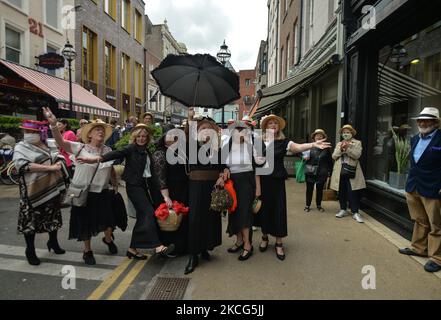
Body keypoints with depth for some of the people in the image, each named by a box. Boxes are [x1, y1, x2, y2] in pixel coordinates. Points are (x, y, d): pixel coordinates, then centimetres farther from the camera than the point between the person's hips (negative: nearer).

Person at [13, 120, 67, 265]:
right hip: (33, 190, -4)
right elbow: (23, 165, -20)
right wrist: (50, 167, -21)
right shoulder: (21, 147, -5)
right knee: (30, 219, 4)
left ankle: (53, 242, 35)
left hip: (51, 187, 4)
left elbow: (58, 159, 10)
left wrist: (58, 163, -15)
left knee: (53, 217, 15)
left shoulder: (47, 146, 7)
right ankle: (30, 251, 20)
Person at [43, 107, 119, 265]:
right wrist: (54, 125, -42)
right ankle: (87, 251, 34)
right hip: (83, 193, -3)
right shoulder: (79, 148, -11)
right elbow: (61, 142, -27)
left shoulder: (108, 150, 0)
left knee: (109, 219, 12)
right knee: (85, 222, 11)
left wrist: (115, 184, 15)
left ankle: (108, 239, 45)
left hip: (103, 193, 3)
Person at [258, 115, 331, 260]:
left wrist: (313, 144, -35)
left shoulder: (283, 142, -2)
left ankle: (279, 243, 13)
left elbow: (298, 147, -19)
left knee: (279, 209, 0)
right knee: (264, 208, 9)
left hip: (277, 180, -1)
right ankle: (265, 237, 30)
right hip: (262, 180, 1)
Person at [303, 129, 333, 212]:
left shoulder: (326, 149, 0)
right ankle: (308, 205, 21)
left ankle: (319, 205, 28)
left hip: (322, 173, 1)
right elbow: (304, 156, 6)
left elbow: (330, 161, 5)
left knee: (320, 190, 12)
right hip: (310, 172, -1)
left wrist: (329, 171, 2)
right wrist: (305, 158, -17)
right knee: (309, 189, 8)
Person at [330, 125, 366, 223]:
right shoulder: (339, 144, 16)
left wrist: (347, 148, -19)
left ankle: (355, 212, 0)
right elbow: (334, 156, 5)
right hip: (340, 172, 4)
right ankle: (343, 210, 21)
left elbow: (357, 155, -10)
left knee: (353, 193, -6)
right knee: (341, 192, 9)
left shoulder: (357, 143, 4)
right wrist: (340, 149, -10)